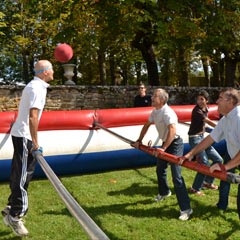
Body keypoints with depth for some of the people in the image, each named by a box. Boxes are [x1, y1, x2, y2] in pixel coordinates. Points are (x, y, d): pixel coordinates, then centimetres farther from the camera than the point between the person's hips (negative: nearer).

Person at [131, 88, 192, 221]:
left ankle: (186, 208, -10)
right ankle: (164, 192, 50)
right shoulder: (155, 111, 3)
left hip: (175, 144, -9)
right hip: (165, 143, 10)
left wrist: (163, 148, -39)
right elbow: (146, 125, 16)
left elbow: (172, 131, -37)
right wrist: (139, 141, 14)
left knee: (176, 176, -15)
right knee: (160, 170, 24)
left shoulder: (167, 112, -26)